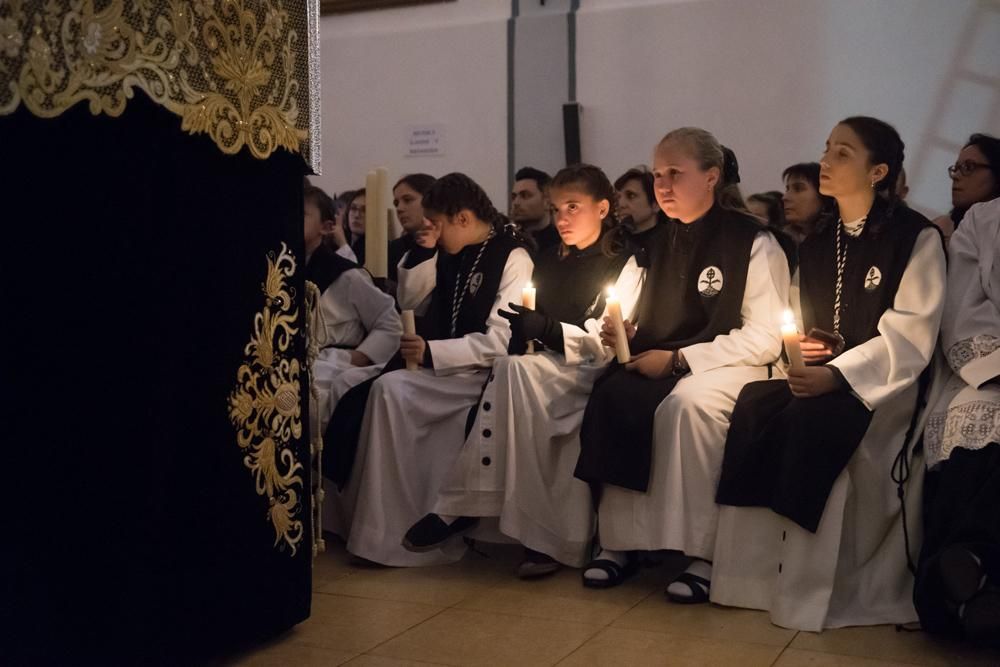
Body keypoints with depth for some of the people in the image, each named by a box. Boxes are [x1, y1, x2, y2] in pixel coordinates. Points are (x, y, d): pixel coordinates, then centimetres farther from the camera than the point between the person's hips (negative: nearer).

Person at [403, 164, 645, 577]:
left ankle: (458, 507, -26)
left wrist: (547, 328, -20)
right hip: (543, 370, 4)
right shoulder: (547, 261, 21)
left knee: (513, 370, -32)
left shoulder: (624, 264, 4)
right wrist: (523, 331, -5)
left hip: (589, 373, -4)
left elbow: (607, 342, -8)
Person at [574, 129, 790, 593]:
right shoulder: (660, 241, 14)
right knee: (610, 398, -27)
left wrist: (678, 359, -14)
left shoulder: (753, 241, -5)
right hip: (657, 365, 5)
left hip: (728, 365, -5)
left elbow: (765, 339, -10)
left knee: (687, 402, -38)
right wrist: (628, 335, -3)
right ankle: (618, 542, -20)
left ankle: (699, 553, -28)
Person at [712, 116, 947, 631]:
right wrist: (798, 348, -2)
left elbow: (911, 337, -14)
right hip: (821, 376, 6)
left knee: (809, 420, -33)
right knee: (754, 403, -23)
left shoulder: (915, 236, -7)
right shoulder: (817, 241, 13)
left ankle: (810, 591, -22)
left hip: (882, 384, -6)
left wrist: (837, 375, -25)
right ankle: (755, 573, -19)